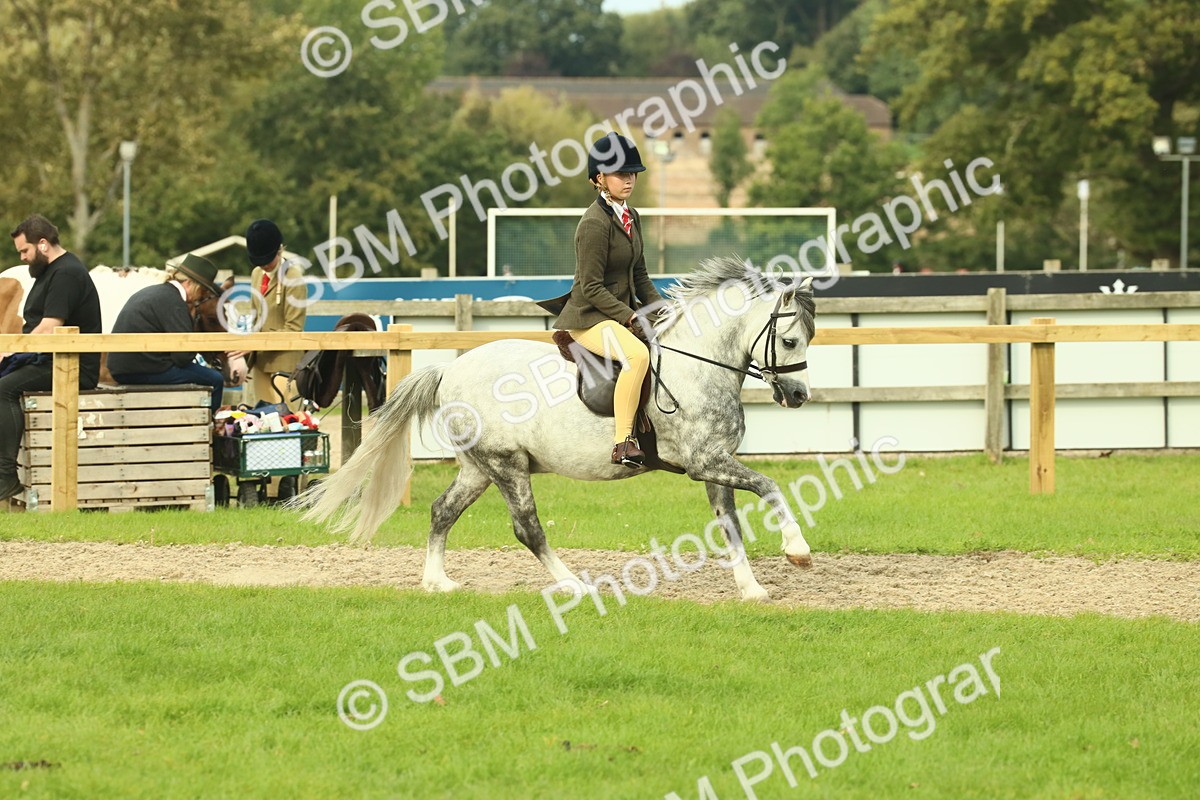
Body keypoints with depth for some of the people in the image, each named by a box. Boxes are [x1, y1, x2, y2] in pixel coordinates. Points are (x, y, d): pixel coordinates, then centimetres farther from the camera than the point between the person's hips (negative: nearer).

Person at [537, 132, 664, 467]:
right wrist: (630, 317, -22)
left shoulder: (630, 217, 11)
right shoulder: (594, 223, -16)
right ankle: (622, 443, -34)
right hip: (589, 317, -10)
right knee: (637, 354, -35)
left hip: (623, 311, 10)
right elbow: (591, 288, -19)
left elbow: (640, 276, 17)